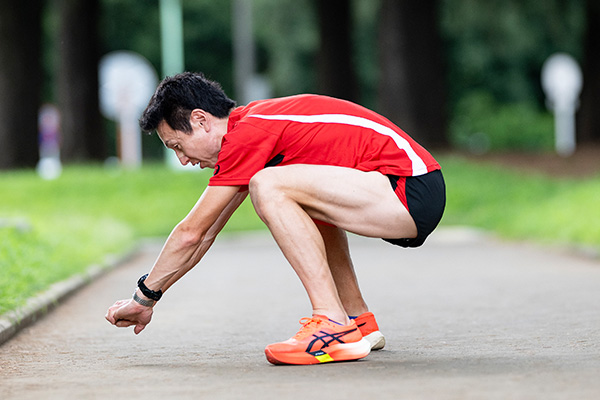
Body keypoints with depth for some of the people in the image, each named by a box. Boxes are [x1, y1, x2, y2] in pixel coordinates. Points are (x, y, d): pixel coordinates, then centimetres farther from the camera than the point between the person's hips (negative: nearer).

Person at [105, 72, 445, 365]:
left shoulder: (248, 133, -11)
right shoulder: (253, 122, 18)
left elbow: (190, 233, -6)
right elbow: (206, 234, 25)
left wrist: (144, 298, 5)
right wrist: (149, 298, 26)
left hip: (412, 192, -10)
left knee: (270, 188, -20)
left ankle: (335, 328, -20)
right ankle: (358, 321, 20)